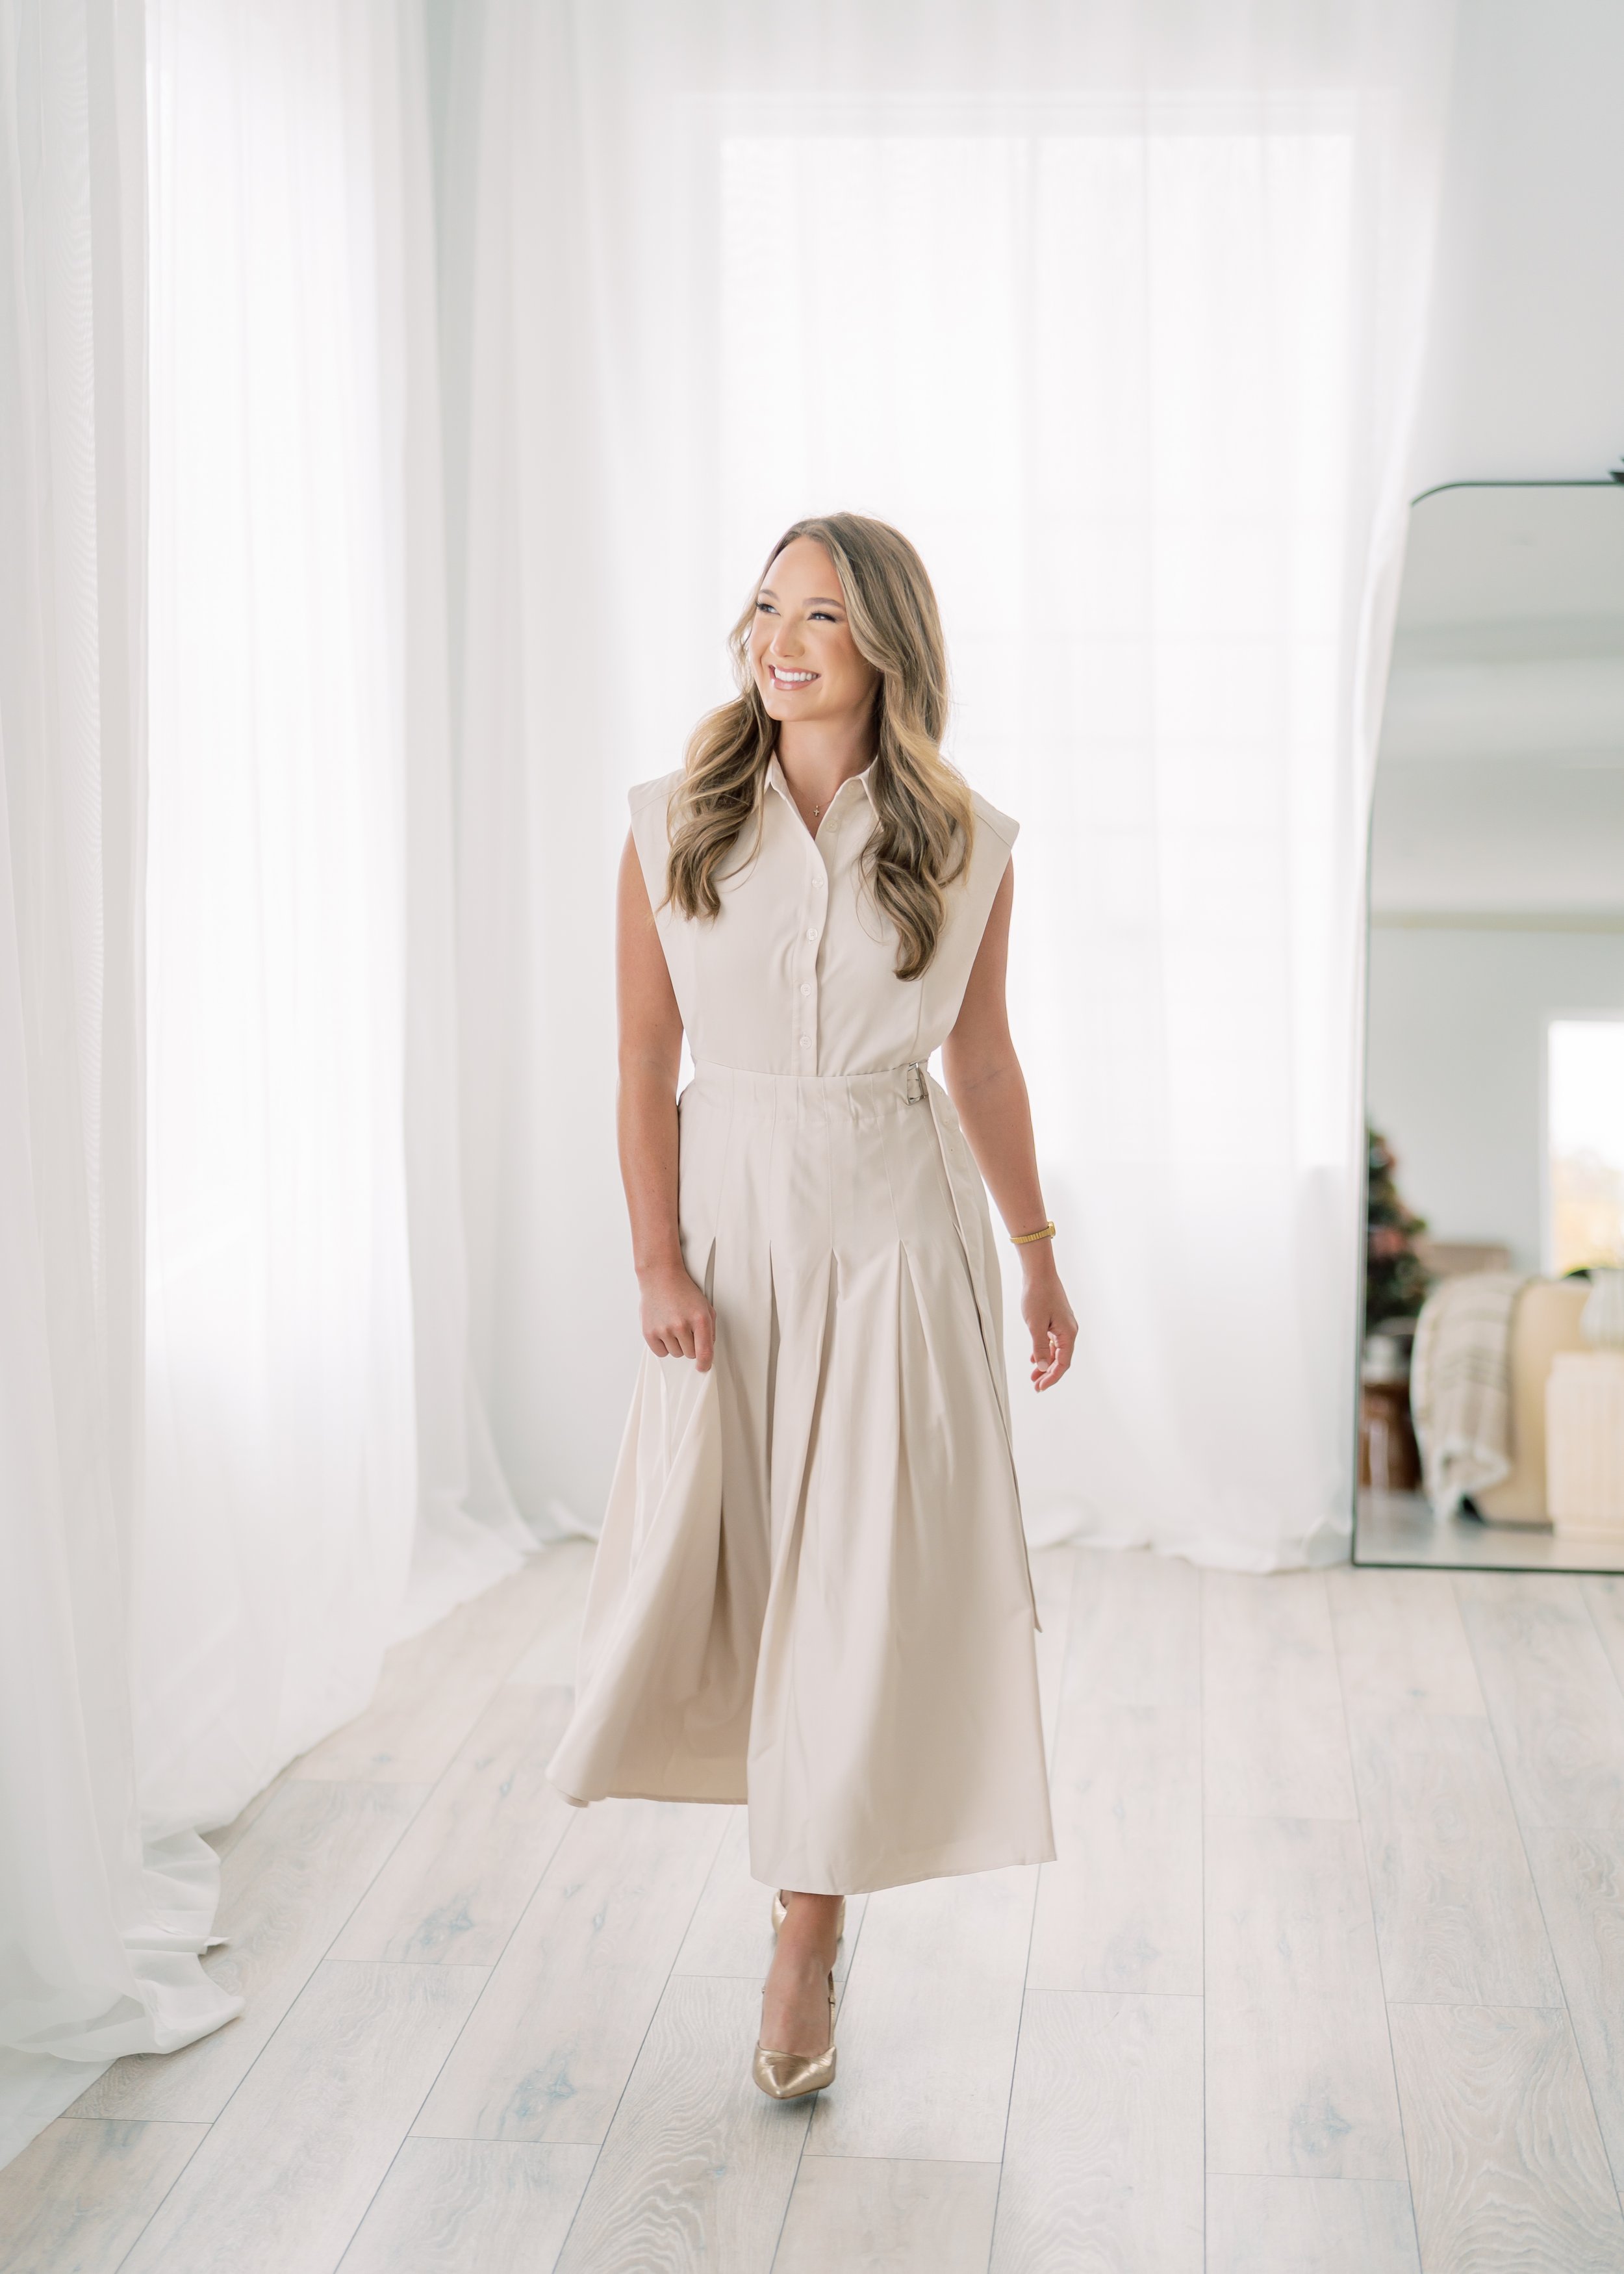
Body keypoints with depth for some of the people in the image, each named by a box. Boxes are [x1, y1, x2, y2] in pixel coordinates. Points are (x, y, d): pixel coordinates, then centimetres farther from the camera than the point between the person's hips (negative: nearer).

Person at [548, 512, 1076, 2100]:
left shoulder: (964, 849, -3)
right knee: (701, 1558, 6)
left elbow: (981, 1062, 7)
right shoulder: (674, 828, -4)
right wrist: (656, 1264, -10)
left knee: (862, 1584, 0)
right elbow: (645, 1063, -3)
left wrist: (1037, 1260, 12)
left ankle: (806, 1945, 13)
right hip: (733, 1213, 1)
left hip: (897, 1228, -1)